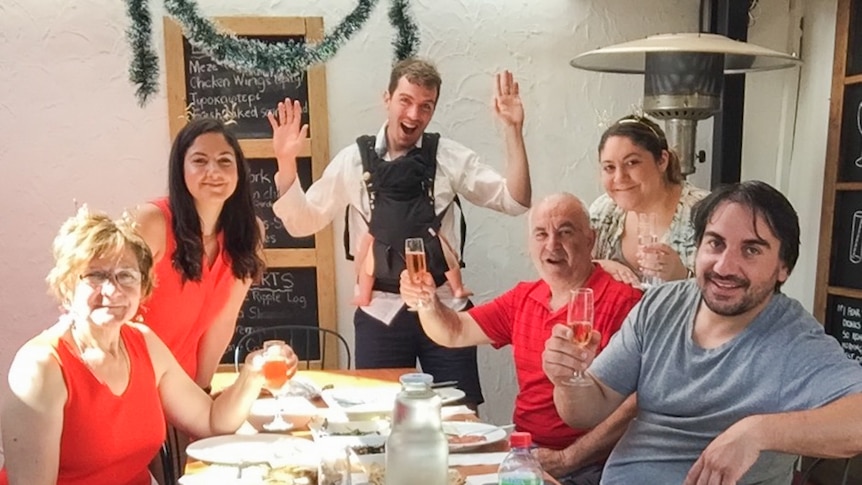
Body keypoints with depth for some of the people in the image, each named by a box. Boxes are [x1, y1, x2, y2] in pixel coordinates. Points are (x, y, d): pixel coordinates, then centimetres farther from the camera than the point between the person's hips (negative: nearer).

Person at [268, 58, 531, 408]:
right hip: (380, 312, 0)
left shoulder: (450, 157, -2)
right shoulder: (354, 160, -2)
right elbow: (302, 222, 2)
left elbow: (516, 201, -6)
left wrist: (513, 130, -15)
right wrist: (286, 163, -12)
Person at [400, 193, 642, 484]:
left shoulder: (621, 303, -14)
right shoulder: (523, 298, 7)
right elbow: (454, 334, 11)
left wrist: (566, 459, -19)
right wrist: (427, 303, -9)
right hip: (521, 450, 6)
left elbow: (635, 406, -18)